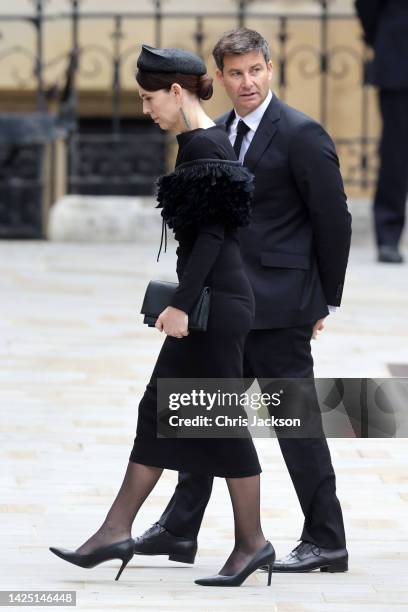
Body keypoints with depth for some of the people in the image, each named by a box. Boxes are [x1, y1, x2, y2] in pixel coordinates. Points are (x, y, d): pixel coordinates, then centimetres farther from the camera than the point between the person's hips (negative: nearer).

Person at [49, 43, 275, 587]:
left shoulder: (202, 145, -16)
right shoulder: (209, 141, 13)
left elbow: (211, 233, -21)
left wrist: (182, 304, -21)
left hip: (215, 299, -10)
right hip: (209, 298, 10)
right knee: (158, 413, 10)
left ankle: (252, 542, 7)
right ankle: (117, 531, 13)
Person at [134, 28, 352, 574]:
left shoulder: (301, 135, -12)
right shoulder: (218, 134, 12)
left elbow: (333, 221, -10)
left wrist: (324, 300, -5)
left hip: (279, 305, -8)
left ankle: (327, 543, 4)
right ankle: (179, 528, 22)